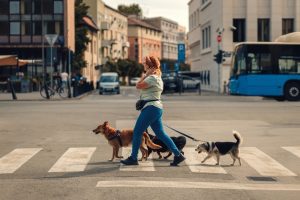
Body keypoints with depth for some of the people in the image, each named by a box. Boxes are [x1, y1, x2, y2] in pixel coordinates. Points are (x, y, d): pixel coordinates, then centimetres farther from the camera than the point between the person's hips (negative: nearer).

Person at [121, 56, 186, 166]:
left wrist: (146, 74, -13)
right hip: (156, 108, 11)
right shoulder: (156, 77, 19)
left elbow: (138, 86, -19)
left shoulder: (152, 78, -13)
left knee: (137, 132, -3)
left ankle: (133, 158, 3)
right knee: (160, 133, 9)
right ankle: (178, 155, 5)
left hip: (151, 108, -11)